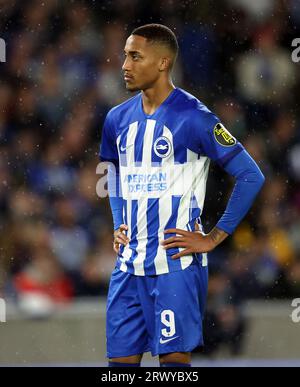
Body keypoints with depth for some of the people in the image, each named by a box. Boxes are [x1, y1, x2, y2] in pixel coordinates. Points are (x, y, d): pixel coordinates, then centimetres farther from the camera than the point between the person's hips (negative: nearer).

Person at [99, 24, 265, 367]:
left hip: (176, 264, -6)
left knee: (174, 358, -6)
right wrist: (118, 225, 14)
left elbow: (250, 176, -10)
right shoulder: (118, 118, 10)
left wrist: (213, 238, -10)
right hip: (129, 263, 6)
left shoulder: (193, 117, -10)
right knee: (120, 358, 7)